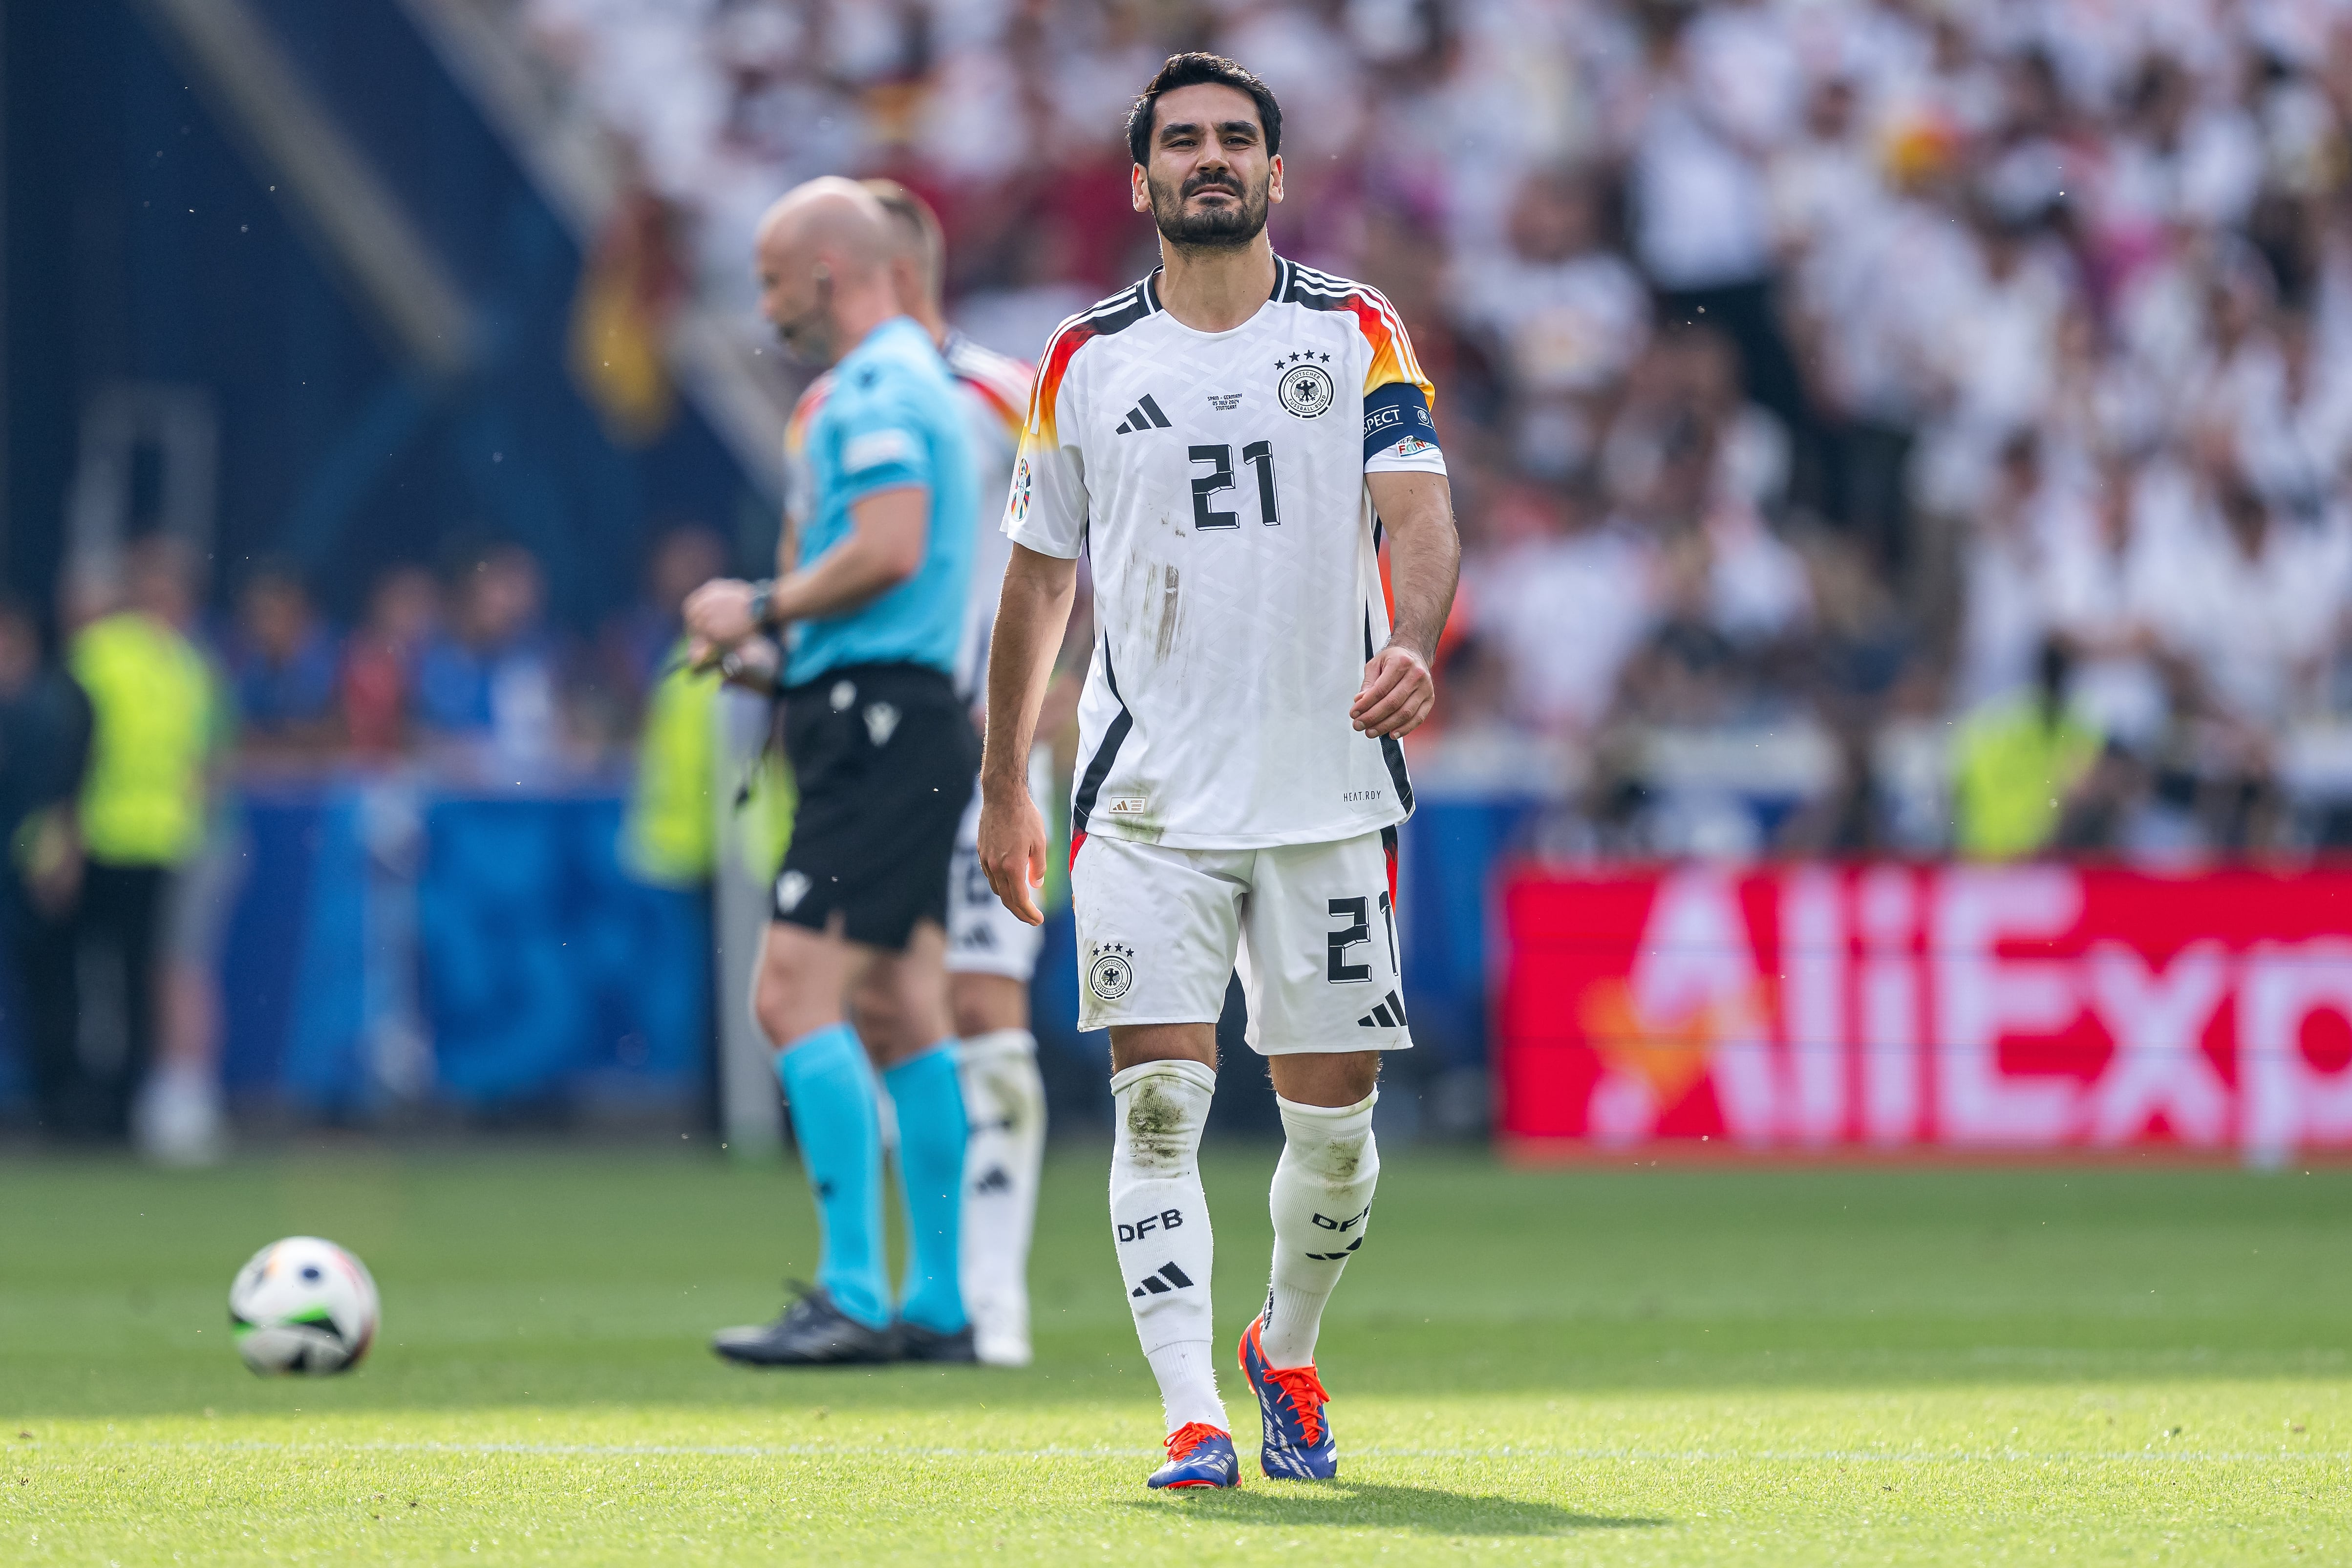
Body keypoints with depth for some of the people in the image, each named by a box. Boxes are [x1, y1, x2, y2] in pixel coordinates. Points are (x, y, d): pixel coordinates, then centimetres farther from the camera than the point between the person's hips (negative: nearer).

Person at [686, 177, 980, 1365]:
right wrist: (770, 637, 16)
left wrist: (764, 609, -11)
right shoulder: (903, 381, 22)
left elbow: (888, 551, -23)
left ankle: (853, 1297, -17)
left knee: (795, 994, -14)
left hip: (878, 722, -11)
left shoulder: (878, 389, -11)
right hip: (904, 721, 11)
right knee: (903, 1016, 9)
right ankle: (938, 1305, 10)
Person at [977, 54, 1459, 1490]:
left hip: (1330, 790, 0)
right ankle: (1194, 1417, -12)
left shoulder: (1359, 335, 3)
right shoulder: (1087, 362, 7)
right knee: (1159, 1100, -12)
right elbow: (1039, 575, 16)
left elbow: (1418, 511, -8)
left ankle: (1285, 1352, 30)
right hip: (1149, 801, 0)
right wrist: (1005, 785, 16)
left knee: (1334, 1114, 4)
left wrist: (1411, 642, -30)